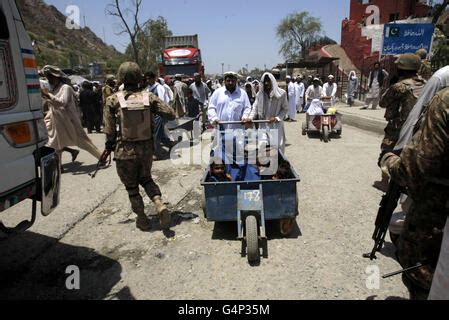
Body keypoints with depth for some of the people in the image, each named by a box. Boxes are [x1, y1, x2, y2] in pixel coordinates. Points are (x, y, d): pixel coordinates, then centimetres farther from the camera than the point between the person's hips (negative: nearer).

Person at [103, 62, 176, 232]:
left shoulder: (113, 100, -10)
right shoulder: (149, 97, -6)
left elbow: (109, 130, -8)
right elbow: (171, 114, -6)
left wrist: (109, 148, 8)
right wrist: (155, 107, 13)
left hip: (125, 152, -2)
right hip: (147, 149, 3)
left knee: (132, 186, 15)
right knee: (146, 178, 25)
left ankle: (142, 219, 24)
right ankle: (160, 204, 3)